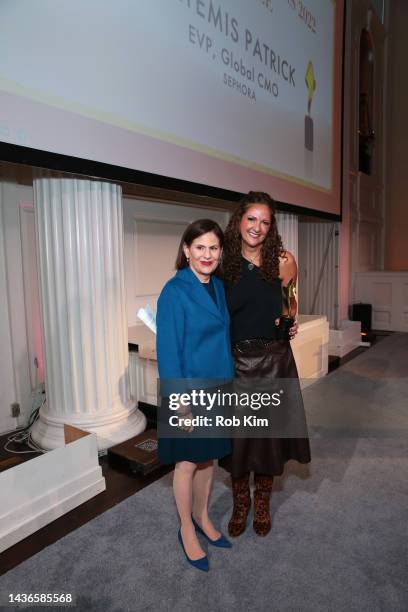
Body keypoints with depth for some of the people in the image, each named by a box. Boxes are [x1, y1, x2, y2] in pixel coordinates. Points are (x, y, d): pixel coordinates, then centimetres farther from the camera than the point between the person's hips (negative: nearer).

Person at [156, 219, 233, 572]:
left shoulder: (218, 286, 5)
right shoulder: (175, 291, -17)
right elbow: (168, 350, -18)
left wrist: (228, 385, 12)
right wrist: (181, 403, -18)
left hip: (217, 388, 7)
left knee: (209, 457, 20)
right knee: (188, 462, 11)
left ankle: (202, 517, 42)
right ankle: (187, 530, 33)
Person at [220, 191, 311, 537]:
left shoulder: (283, 261, -4)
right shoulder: (224, 264, -4)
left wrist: (290, 323, -6)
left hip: (274, 359, 0)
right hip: (235, 360, 0)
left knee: (269, 432, 11)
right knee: (237, 433, 9)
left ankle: (262, 503, 37)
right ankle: (240, 503, 35)